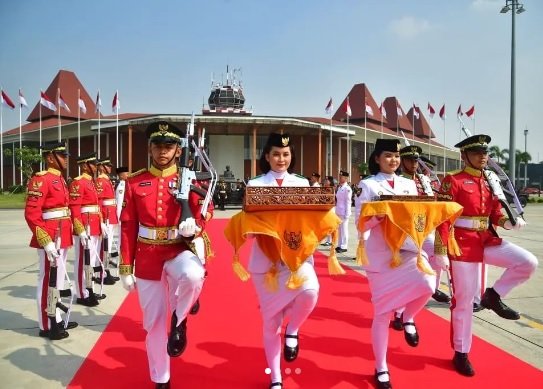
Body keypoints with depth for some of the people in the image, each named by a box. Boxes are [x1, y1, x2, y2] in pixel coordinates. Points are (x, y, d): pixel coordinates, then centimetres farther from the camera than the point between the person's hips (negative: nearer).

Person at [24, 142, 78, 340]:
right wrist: (46, 242, -24)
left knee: (58, 279, 17)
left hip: (62, 238, 9)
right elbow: (31, 214, -20)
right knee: (48, 281, 0)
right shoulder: (41, 179, -14)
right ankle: (46, 326, 12)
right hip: (50, 239, -9)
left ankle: (56, 319, 29)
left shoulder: (59, 179, 15)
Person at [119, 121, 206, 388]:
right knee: (154, 323, 10)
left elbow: (199, 219, 2)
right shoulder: (135, 183, -1)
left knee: (193, 276, -37)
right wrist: (126, 268, -1)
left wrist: (192, 227, -23)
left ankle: (179, 320, -6)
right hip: (148, 258, 1)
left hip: (179, 251, -1)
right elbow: (127, 228, 1)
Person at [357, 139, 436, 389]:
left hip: (408, 249, 3)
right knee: (382, 313, 3)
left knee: (427, 284, -27)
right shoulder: (368, 185, 0)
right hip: (380, 255, -3)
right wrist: (380, 214, -23)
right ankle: (381, 369, 22)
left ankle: (408, 317, 7)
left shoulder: (409, 185, 13)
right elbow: (362, 226, -6)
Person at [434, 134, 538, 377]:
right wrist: (441, 252, -19)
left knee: (528, 263, -12)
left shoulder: (490, 181, 10)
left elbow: (495, 214, 15)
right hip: (463, 244, -6)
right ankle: (461, 354, 19)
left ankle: (493, 296, 9)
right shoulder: (453, 181, -10)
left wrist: (509, 222, -8)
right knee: (464, 300, 2)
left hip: (488, 240, 6)